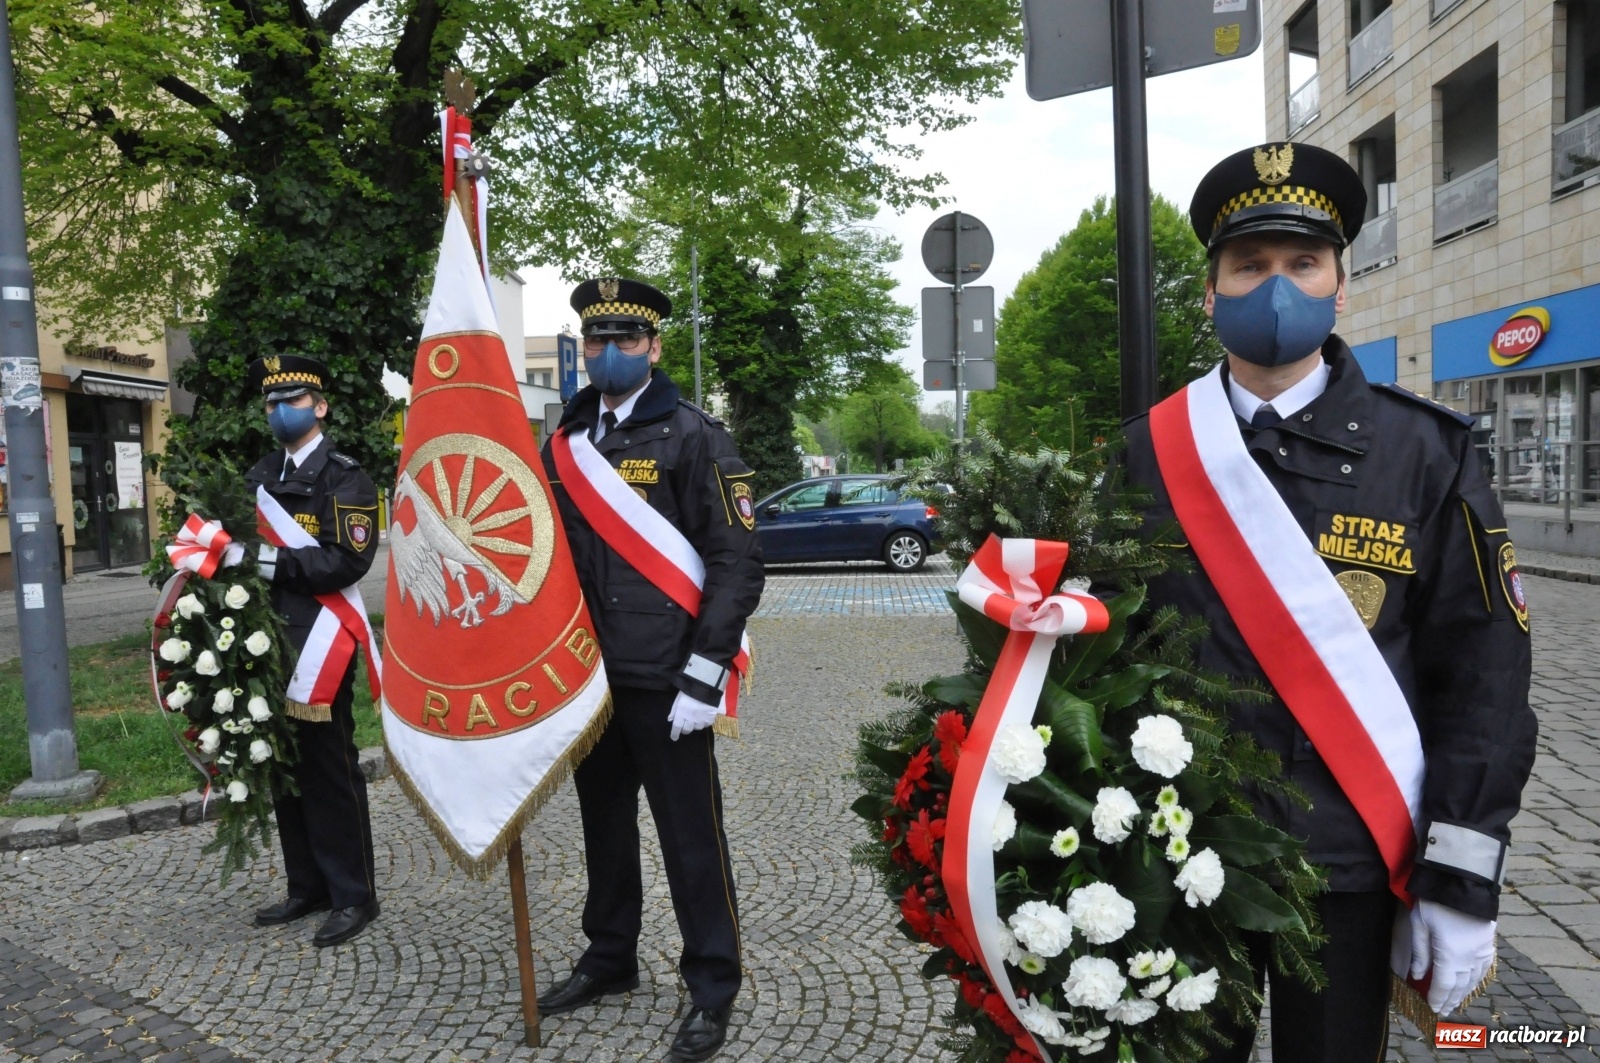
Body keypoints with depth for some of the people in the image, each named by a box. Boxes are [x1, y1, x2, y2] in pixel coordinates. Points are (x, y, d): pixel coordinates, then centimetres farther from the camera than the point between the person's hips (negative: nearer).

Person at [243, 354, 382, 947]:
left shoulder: (344, 477, -7)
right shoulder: (260, 476, 16)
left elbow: (348, 561, -18)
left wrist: (275, 563, -24)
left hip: (319, 648, -7)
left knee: (330, 772, -1)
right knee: (284, 771, 14)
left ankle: (353, 896, 11)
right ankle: (308, 887, 27)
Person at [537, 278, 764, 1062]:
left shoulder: (692, 435, -7)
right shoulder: (563, 443, 10)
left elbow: (737, 562, -12)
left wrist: (703, 675, -17)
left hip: (662, 678, -5)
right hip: (587, 675, 6)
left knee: (690, 833, 4)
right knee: (604, 821, 18)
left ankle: (712, 989, 20)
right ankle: (610, 960, 37)